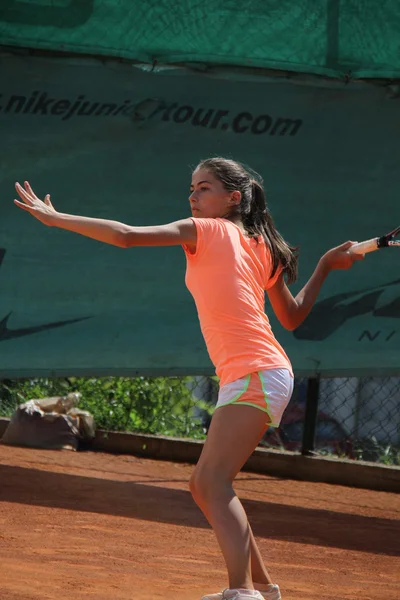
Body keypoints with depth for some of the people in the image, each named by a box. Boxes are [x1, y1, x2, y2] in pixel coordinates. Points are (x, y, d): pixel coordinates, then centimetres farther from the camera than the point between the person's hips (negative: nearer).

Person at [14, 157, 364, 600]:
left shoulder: (203, 230, -3)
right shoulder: (260, 247, 18)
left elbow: (126, 236, -11)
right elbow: (293, 316, 27)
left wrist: (55, 217, -5)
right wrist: (325, 267, 35)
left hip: (255, 375, -9)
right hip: (246, 378, 9)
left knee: (212, 481, -19)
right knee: (205, 485, 14)